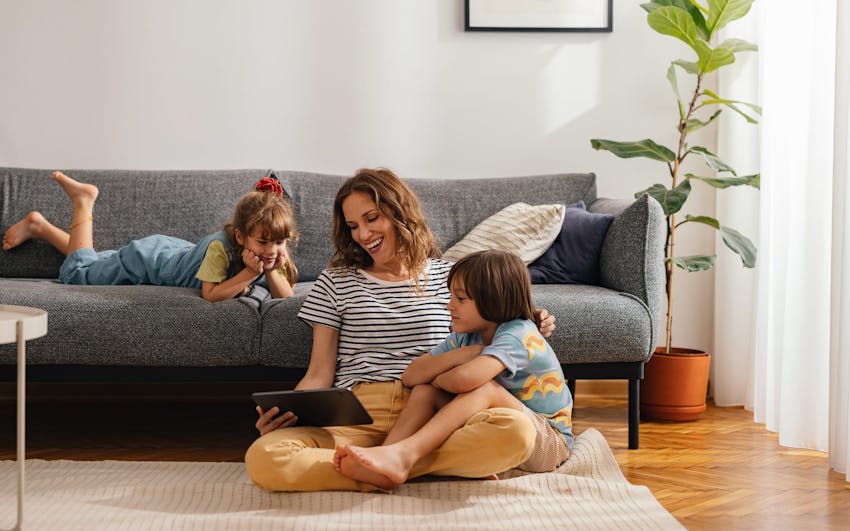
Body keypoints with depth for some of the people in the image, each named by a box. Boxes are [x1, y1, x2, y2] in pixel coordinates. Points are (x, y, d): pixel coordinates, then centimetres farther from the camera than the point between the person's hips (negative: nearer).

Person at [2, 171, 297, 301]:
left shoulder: (271, 254, -21)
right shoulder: (221, 245, -39)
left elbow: (284, 296, -22)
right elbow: (210, 295, -38)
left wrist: (272, 272, -41)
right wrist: (250, 274, -46)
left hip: (175, 252, 6)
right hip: (147, 258, -6)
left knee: (95, 264, 26)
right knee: (77, 273, 12)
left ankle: (39, 226, 41)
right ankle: (83, 202, 27)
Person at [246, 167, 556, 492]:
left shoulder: (447, 277, 18)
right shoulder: (335, 282, 15)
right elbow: (319, 374, 11)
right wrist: (286, 412, -9)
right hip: (357, 415, 0)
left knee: (519, 429, -32)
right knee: (262, 457, -33)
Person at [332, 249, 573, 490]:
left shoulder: (519, 335, -21)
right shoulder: (465, 338, 5)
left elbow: (463, 379, -38)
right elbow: (410, 377, -1)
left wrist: (438, 379, -13)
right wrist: (460, 355, -17)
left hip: (550, 443, -7)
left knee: (484, 387, -31)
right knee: (425, 389, -8)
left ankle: (404, 455, -39)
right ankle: (383, 469, -27)